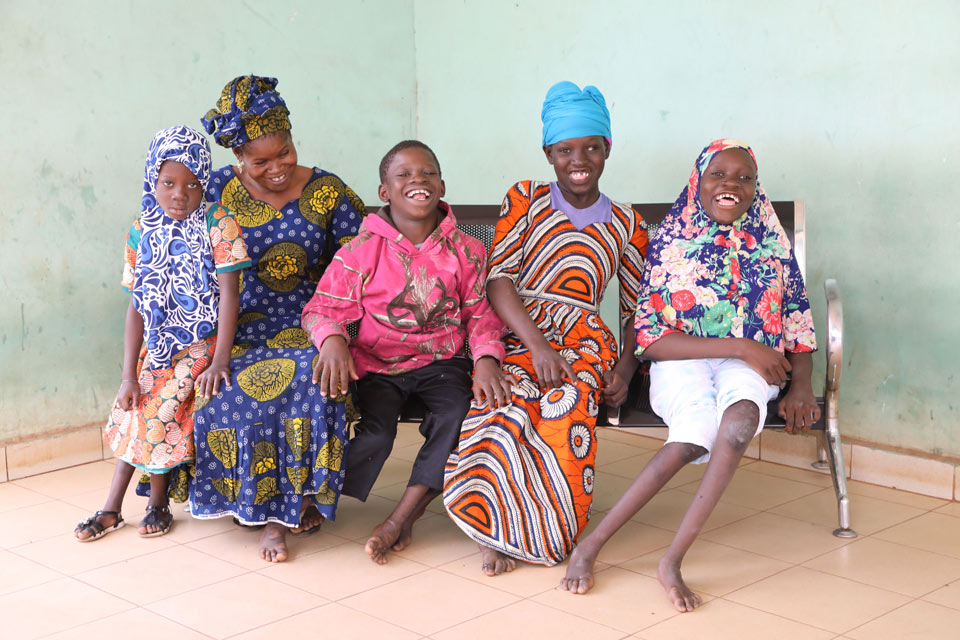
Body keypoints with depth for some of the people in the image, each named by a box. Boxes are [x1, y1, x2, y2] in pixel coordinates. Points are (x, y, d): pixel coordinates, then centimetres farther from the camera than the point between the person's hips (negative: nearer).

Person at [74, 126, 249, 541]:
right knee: (131, 408, 0)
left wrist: (220, 361, -23)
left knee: (161, 409, -17)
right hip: (160, 345, 5)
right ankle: (112, 508, 14)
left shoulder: (218, 224, -12)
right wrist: (129, 375, -4)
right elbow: (137, 307, 1)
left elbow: (229, 294, -16)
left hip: (204, 342, -5)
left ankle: (158, 502, 5)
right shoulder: (141, 232, 0)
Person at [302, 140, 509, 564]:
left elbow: (481, 315, 5)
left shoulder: (465, 251, 3)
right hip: (377, 365, -2)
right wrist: (332, 340, -27)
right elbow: (323, 308, -4)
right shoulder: (362, 250, -3)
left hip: (440, 361, 2)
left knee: (459, 417, -28)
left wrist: (486, 361, -15)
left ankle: (400, 520, -14)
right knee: (376, 433, -28)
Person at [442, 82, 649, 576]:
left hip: (584, 344, 1)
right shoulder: (525, 200, 12)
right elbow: (497, 279, -1)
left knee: (566, 406, -35)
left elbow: (637, 310, 18)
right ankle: (497, 528, -16)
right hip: (515, 335, 0)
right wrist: (537, 345, -16)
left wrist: (625, 369, -2)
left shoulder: (626, 226, 17)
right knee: (501, 408, -35)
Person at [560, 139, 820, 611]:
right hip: (682, 361, -2)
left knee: (741, 418, -36)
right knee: (695, 434, -35)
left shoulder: (772, 245, 10)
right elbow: (651, 338, -8)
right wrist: (739, 346, -15)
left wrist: (801, 387, -6)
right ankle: (590, 546, -28)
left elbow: (799, 326, 13)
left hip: (749, 364, 2)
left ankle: (672, 559, -33)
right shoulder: (672, 241, 1)